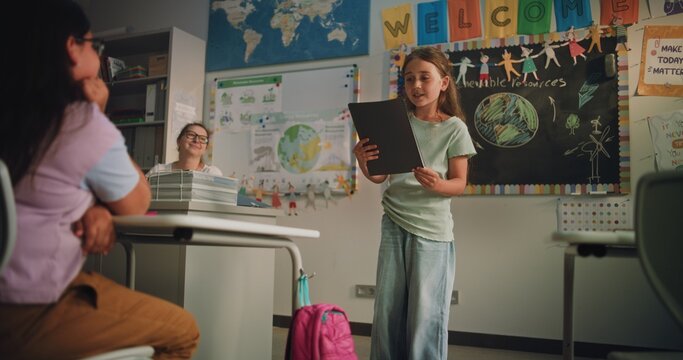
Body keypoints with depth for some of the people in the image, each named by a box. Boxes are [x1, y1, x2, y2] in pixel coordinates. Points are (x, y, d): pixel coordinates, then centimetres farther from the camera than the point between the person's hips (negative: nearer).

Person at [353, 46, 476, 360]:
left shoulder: (454, 128, -2)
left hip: (432, 228, -3)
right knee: (387, 307, 9)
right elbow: (380, 176, 8)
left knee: (425, 312, 0)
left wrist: (437, 185, -24)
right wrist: (364, 163, -13)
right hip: (394, 223, 3)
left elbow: (459, 183, -2)